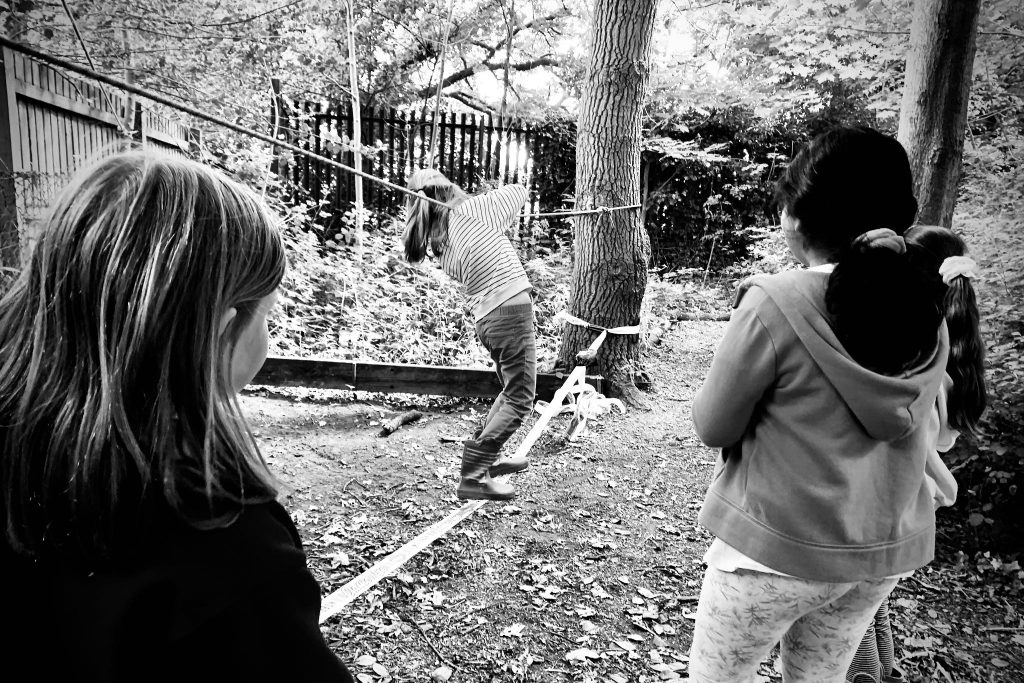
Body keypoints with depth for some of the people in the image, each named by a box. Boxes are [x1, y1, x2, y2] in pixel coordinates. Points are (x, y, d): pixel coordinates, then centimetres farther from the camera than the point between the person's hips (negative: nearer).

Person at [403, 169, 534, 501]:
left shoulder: (439, 242, 8)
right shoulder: (472, 210, -9)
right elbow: (519, 191, 3)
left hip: (487, 318, 7)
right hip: (512, 309, -7)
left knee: (511, 391, 25)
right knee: (519, 400, -2)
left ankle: (488, 457, 33)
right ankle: (473, 475, -3)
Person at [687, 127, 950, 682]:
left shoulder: (775, 303, -22)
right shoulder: (924, 311, -3)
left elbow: (713, 428, -14)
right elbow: (911, 424, 6)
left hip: (779, 548, -6)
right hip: (886, 550, 6)